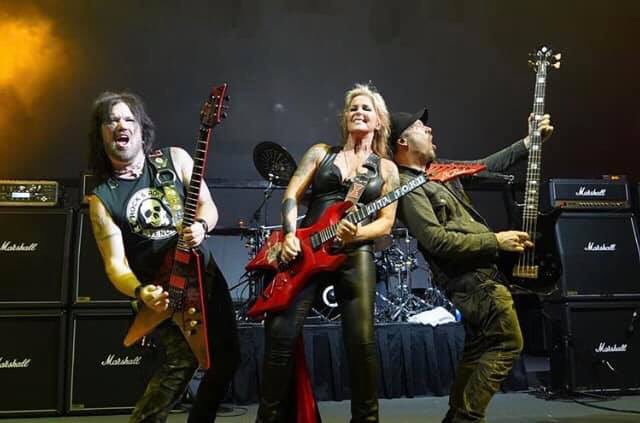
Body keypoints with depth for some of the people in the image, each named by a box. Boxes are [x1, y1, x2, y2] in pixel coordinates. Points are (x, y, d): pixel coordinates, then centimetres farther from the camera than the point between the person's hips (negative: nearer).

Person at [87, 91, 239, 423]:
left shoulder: (175, 159, -2)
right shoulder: (101, 199, -7)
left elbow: (208, 205, 0)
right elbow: (115, 263, -12)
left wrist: (201, 226, -23)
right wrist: (140, 292, -32)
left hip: (204, 273, 4)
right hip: (160, 288, -3)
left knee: (226, 355, 8)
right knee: (184, 356, -22)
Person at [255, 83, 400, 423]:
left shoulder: (386, 168, 13)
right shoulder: (320, 152, 15)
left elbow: (386, 222, 5)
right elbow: (292, 195, 6)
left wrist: (356, 234, -15)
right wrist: (290, 235, -10)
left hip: (355, 254, 0)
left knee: (361, 339, -5)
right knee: (281, 334, -7)